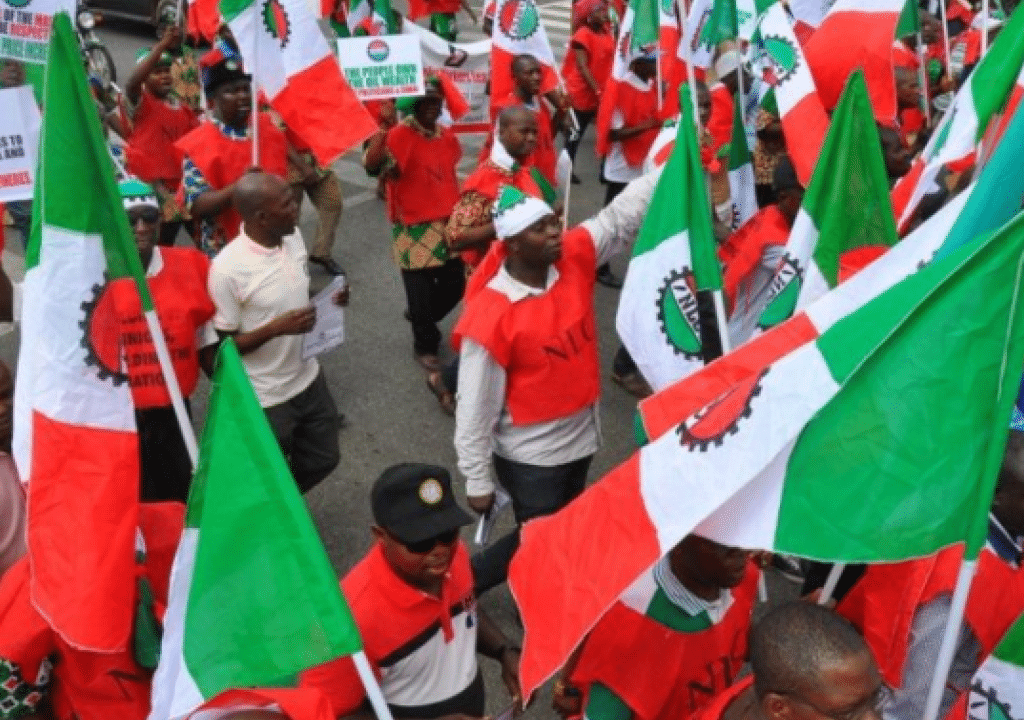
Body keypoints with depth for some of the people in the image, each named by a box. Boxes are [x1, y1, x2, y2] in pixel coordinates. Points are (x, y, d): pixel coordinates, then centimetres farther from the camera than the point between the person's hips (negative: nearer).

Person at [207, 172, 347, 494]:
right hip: (265, 398, -6)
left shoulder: (293, 237, -5)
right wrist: (276, 328, -31)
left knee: (322, 459, 22)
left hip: (309, 379, 7)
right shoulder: (228, 269, -26)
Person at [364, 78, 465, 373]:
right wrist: (380, 128, -39)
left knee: (455, 285, 15)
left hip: (448, 225, 6)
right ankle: (425, 345, 30)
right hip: (415, 230, -6)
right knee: (422, 292, 4)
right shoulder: (399, 135, -16)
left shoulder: (449, 136, 6)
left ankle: (421, 320, 44)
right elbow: (371, 165, -33)